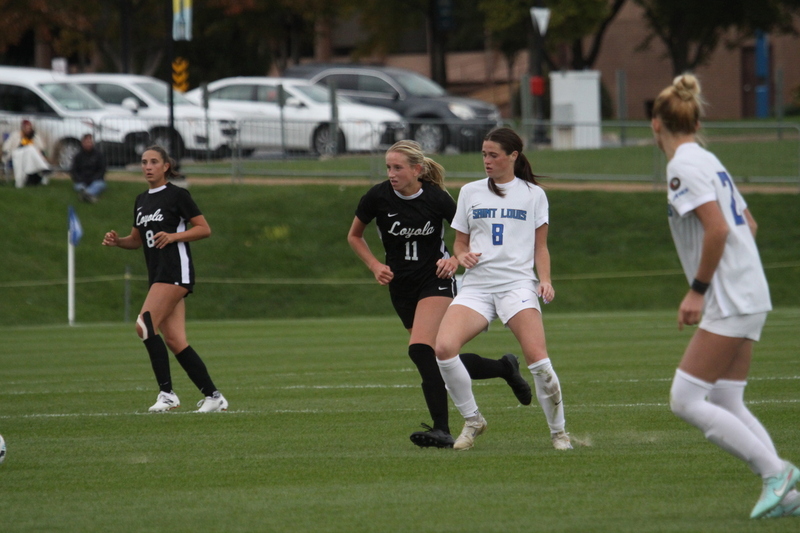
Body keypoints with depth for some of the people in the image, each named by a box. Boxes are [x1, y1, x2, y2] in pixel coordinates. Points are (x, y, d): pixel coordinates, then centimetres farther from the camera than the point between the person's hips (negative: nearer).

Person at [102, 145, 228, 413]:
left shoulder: (177, 195, -4)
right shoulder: (141, 200, 18)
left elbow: (204, 229, -6)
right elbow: (137, 240, 26)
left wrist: (173, 236, -18)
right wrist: (117, 241, 5)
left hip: (176, 271, -8)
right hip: (157, 275, 8)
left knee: (145, 324, -21)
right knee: (174, 341, 2)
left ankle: (167, 392, -18)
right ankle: (213, 396, 8)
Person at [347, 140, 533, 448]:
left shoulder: (436, 199, -11)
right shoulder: (378, 197, -7)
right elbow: (354, 236, 9)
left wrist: (455, 259, -13)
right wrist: (375, 266, -4)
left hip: (436, 280, -4)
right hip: (401, 286, 4)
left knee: (420, 349, -25)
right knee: (444, 362, 6)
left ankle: (442, 429, -26)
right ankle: (505, 368, 30)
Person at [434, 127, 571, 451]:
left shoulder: (533, 194, 11)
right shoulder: (470, 192, 16)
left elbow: (540, 247, 13)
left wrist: (545, 279, -4)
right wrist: (462, 256, -2)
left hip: (517, 282, -2)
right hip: (476, 285, 2)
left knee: (538, 359, -22)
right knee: (444, 348, -22)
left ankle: (558, 432, -2)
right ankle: (472, 421, -2)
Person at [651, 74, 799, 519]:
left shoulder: (683, 166, -12)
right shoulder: (709, 161, 16)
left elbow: (717, 228, -22)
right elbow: (747, 223, 22)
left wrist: (697, 290, -17)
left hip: (729, 303, -9)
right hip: (751, 297, 10)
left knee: (686, 401, -8)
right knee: (727, 405, 10)